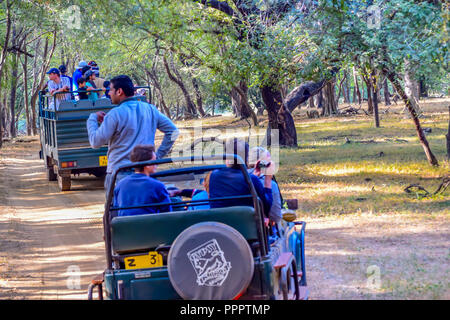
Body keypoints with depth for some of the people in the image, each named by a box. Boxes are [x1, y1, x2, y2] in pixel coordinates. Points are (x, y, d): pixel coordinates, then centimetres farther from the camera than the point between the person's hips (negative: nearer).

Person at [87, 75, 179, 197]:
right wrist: (158, 155, 11)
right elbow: (173, 131, 11)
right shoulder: (150, 109, 8)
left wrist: (92, 118, 7)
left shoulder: (115, 114, -11)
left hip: (119, 174, -5)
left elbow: (96, 142, -8)